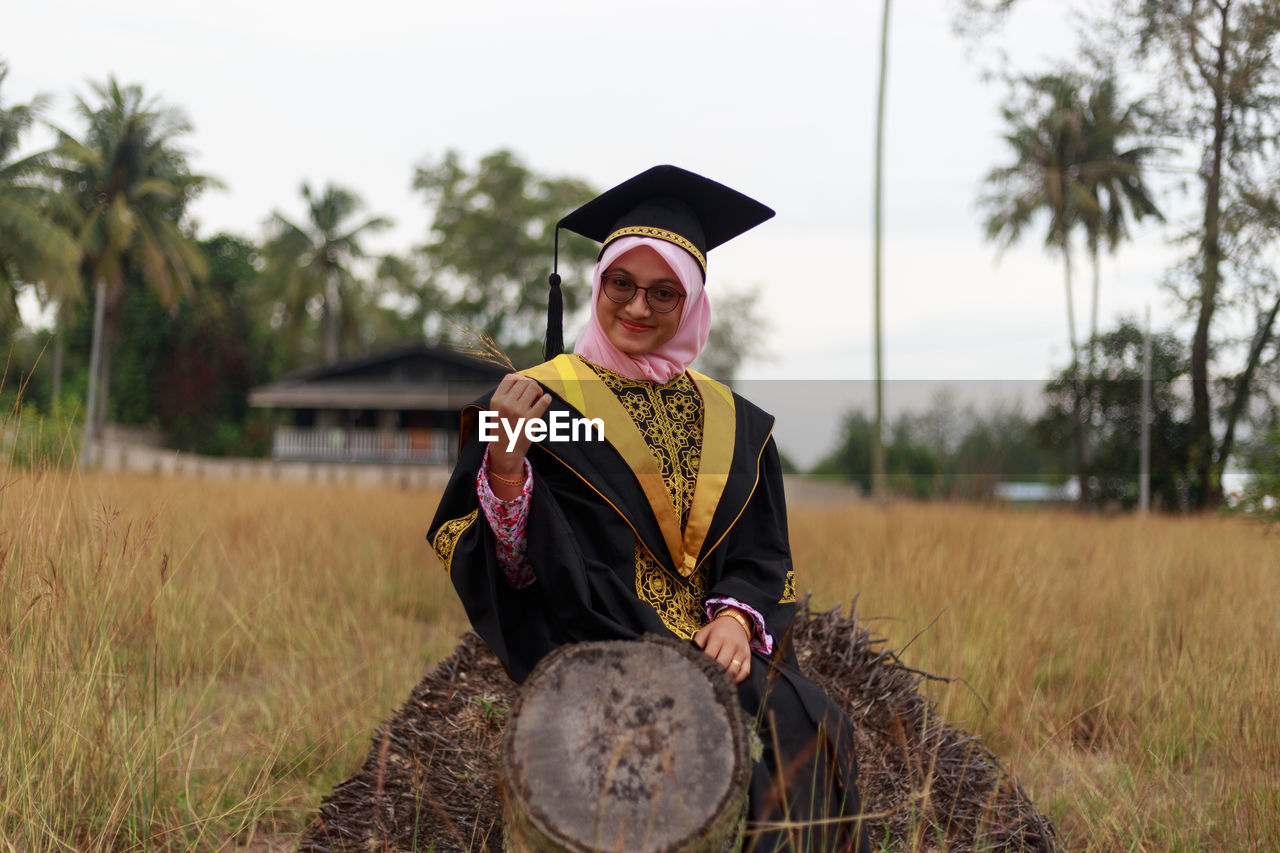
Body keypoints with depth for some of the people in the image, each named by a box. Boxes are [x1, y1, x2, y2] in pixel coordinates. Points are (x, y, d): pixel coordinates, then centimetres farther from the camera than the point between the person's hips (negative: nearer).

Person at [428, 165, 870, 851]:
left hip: (715, 647, 4)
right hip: (591, 646, -3)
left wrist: (737, 618, -7)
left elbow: (761, 556, 15)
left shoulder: (730, 424, 17)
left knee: (810, 729, -26)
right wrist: (504, 468, -19)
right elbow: (516, 568, -1)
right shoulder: (539, 400, 5)